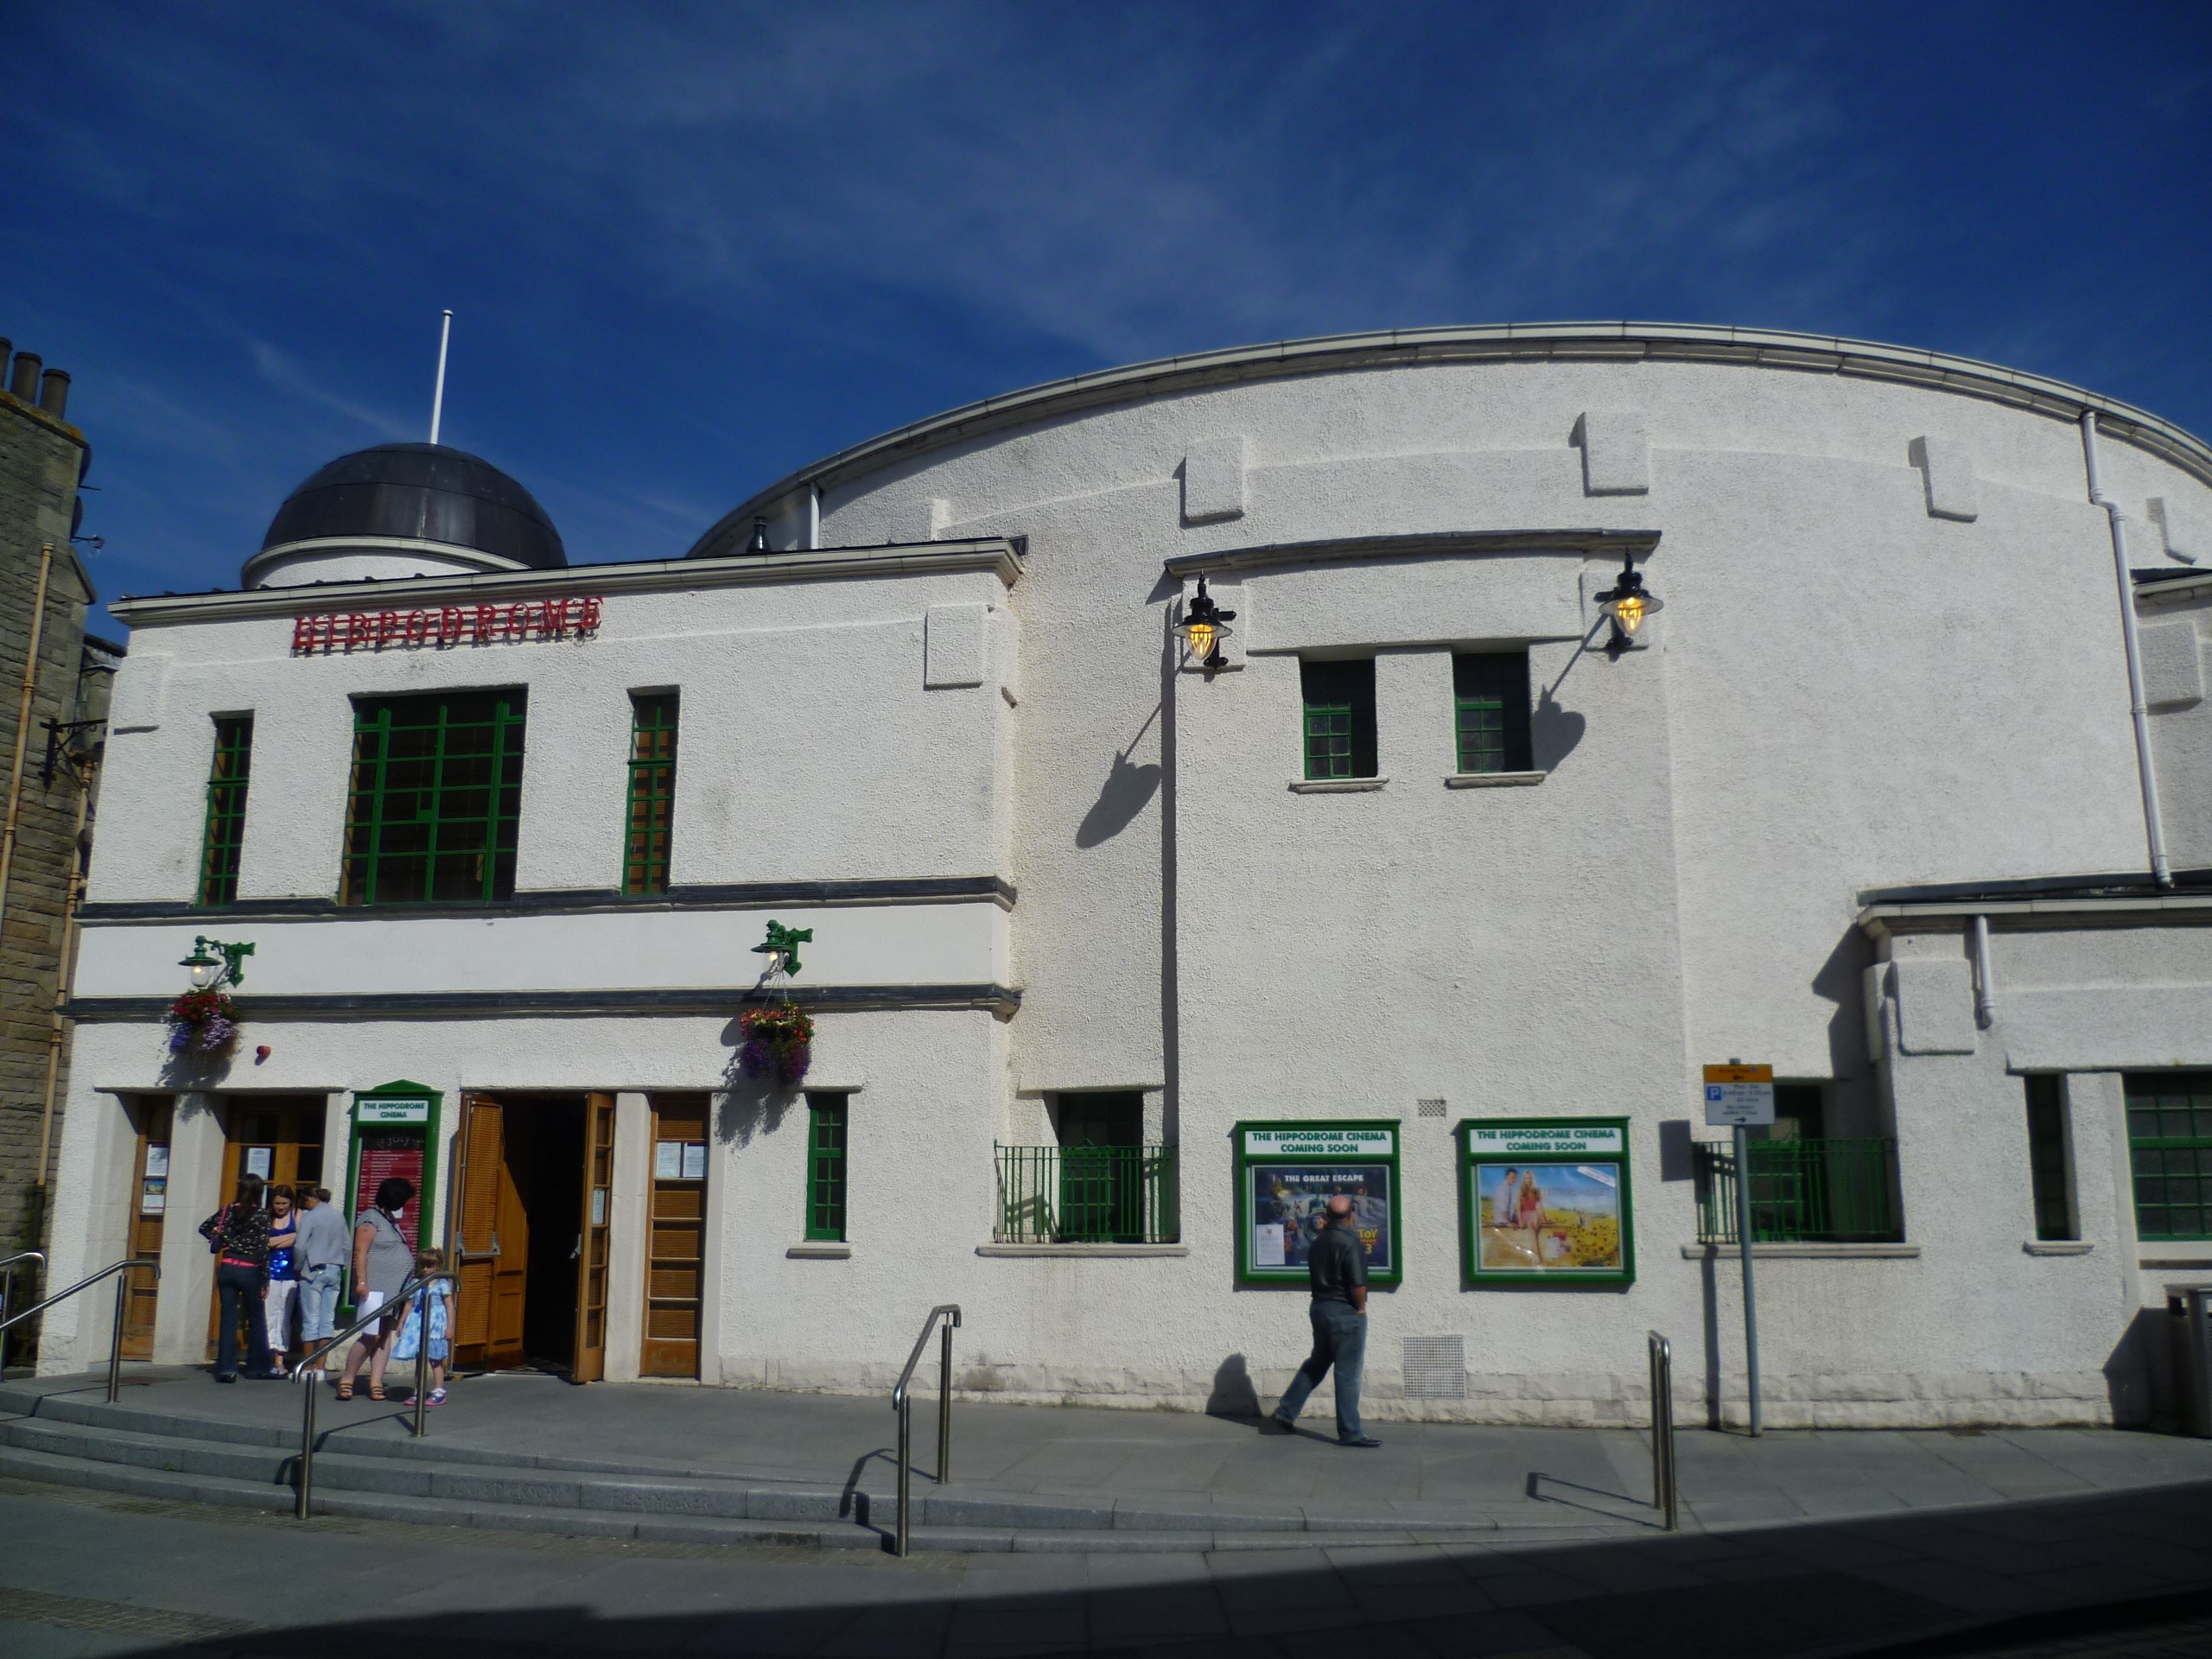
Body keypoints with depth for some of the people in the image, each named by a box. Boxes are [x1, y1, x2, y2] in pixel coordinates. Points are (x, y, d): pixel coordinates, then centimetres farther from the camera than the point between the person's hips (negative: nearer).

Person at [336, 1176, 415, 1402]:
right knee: (372, 1335, -11)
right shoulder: (371, 1219, -7)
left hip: (395, 1290, 9)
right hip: (376, 1288, -9)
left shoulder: (391, 1221, 20)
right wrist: (361, 1281, -21)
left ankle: (376, 1382, 4)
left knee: (386, 1335, 4)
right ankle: (347, 1380, 1)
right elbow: (360, 1252, -14)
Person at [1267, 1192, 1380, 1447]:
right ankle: (1350, 1432, 5)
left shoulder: (1318, 1240, 7)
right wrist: (1361, 1307, -7)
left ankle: (1286, 1412, 22)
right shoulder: (1349, 1242, -18)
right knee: (1348, 1374, -1)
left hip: (1320, 1307, 8)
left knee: (1316, 1363, 21)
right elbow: (1358, 1283, -23)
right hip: (1345, 1312, -8)